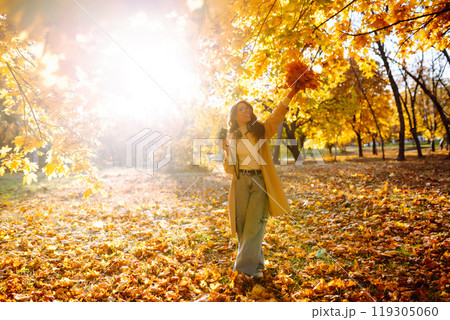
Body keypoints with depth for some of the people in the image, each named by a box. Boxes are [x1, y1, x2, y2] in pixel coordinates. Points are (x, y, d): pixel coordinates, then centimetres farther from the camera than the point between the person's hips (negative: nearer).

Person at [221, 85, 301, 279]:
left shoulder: (261, 130, 8)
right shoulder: (231, 138, 11)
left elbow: (276, 116, -8)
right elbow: (228, 167, 13)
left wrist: (290, 96, -20)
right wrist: (227, 150, -6)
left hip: (260, 182, -1)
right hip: (241, 182, 2)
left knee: (255, 224, -7)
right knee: (242, 224, 4)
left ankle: (246, 265, 1)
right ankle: (257, 265, 20)